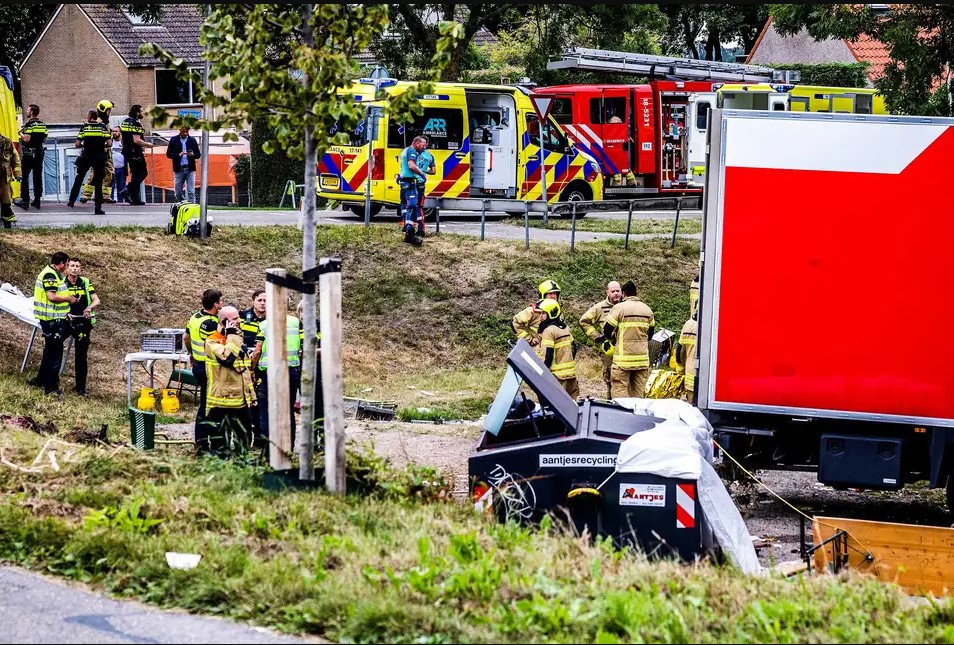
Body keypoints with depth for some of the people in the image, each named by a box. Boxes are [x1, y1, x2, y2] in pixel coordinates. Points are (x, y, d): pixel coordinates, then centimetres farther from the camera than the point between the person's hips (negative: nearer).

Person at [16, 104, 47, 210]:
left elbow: (26, 139, -21)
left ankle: (25, 201, -4)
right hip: (39, 154, 7)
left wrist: (20, 133, -5)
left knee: (24, 177, 0)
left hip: (28, 155, -7)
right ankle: (37, 200, 9)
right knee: (38, 177, 8)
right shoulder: (43, 125, 10)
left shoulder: (29, 124, -12)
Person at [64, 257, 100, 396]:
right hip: (66, 321, -2)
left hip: (83, 322, 2)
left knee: (81, 356, 3)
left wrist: (90, 308, -19)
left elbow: (96, 301, 3)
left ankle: (81, 388, 6)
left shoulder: (86, 283, 6)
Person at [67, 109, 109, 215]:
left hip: (86, 157, 0)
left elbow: (77, 144, -4)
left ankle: (72, 201, 17)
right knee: (98, 182, 2)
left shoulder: (84, 127, -1)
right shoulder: (103, 127, 0)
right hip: (100, 158, 0)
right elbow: (109, 143, -4)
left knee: (79, 179, 17)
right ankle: (98, 208, -1)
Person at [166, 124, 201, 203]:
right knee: (178, 191, 5)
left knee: (191, 192, -6)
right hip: (179, 169, 1)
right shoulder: (173, 140, 4)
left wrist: (192, 155, -15)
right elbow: (168, 154, 1)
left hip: (190, 169, -1)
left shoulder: (192, 140, 6)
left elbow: (198, 154, 7)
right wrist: (178, 155, -15)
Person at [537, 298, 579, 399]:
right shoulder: (565, 327, 12)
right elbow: (574, 347, 18)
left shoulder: (548, 331, -13)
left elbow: (548, 355, -18)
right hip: (571, 372, 8)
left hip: (558, 375, -8)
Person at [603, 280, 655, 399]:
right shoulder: (647, 309, 9)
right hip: (642, 360, 5)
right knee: (638, 395, 10)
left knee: (620, 393, -2)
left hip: (623, 359, -5)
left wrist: (613, 338, 13)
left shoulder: (619, 308, -8)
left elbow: (607, 331, -7)